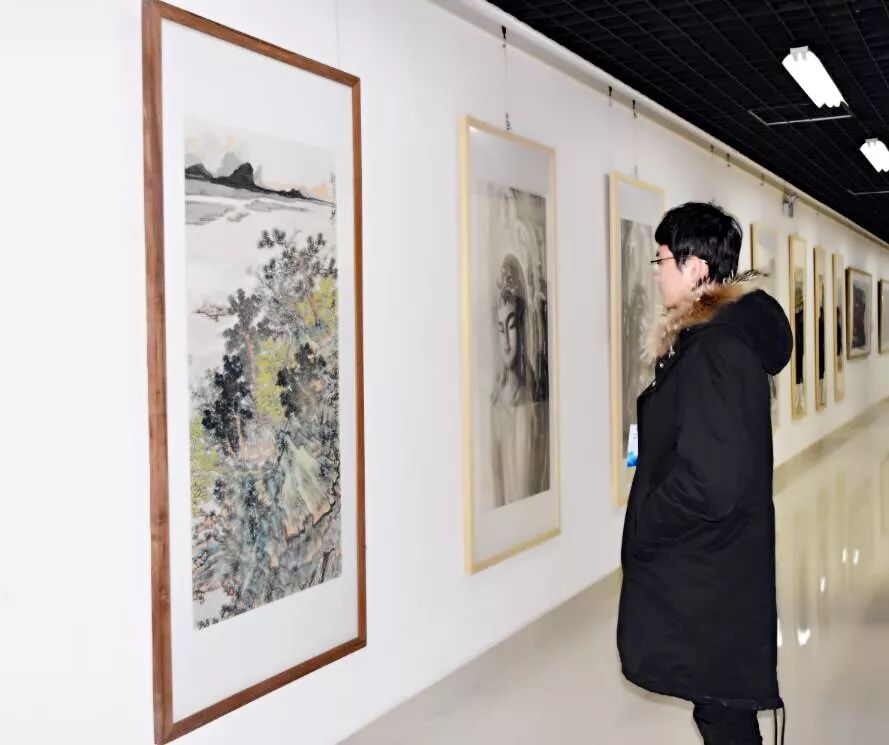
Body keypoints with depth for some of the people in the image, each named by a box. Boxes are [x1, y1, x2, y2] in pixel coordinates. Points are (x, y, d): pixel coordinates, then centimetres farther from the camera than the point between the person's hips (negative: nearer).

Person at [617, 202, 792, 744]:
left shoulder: (713, 351, -23)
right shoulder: (735, 334, 9)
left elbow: (709, 483, -27)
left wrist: (642, 531, -13)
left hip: (705, 576, -10)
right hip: (718, 563, 10)